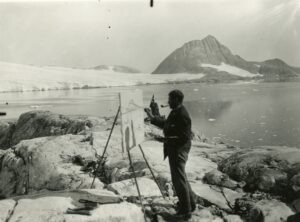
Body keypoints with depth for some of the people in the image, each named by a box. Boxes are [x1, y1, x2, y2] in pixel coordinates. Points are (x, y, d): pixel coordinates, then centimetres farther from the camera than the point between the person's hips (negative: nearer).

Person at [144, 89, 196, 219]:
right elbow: (165, 124, 23)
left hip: (178, 151, -10)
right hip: (173, 150, 10)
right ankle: (189, 203, 38)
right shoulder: (174, 112, 8)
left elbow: (184, 138, -26)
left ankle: (186, 211, 13)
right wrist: (152, 117, 19)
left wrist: (166, 140, -29)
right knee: (180, 177, 21)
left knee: (179, 179, -1)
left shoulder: (183, 116, -23)